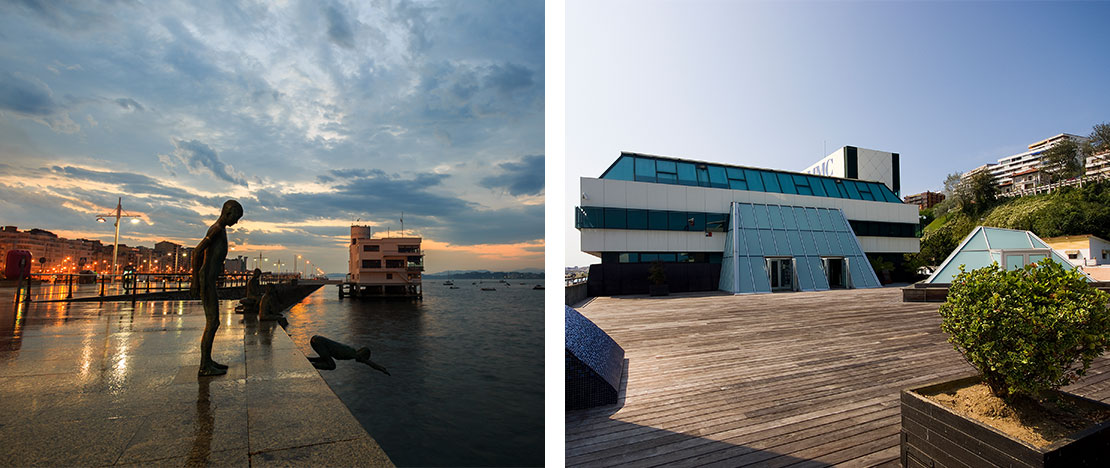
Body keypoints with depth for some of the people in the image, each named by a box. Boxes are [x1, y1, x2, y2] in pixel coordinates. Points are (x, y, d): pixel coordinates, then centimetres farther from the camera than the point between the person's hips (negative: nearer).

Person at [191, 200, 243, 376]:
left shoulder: (220, 230, 17)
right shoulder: (217, 229, -14)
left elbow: (201, 253, 25)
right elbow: (196, 252, -22)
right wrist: (195, 280, -21)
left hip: (210, 281, 10)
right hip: (206, 281, -10)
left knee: (213, 321, 14)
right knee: (212, 322, -8)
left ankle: (208, 360, 23)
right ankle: (204, 367, -4)